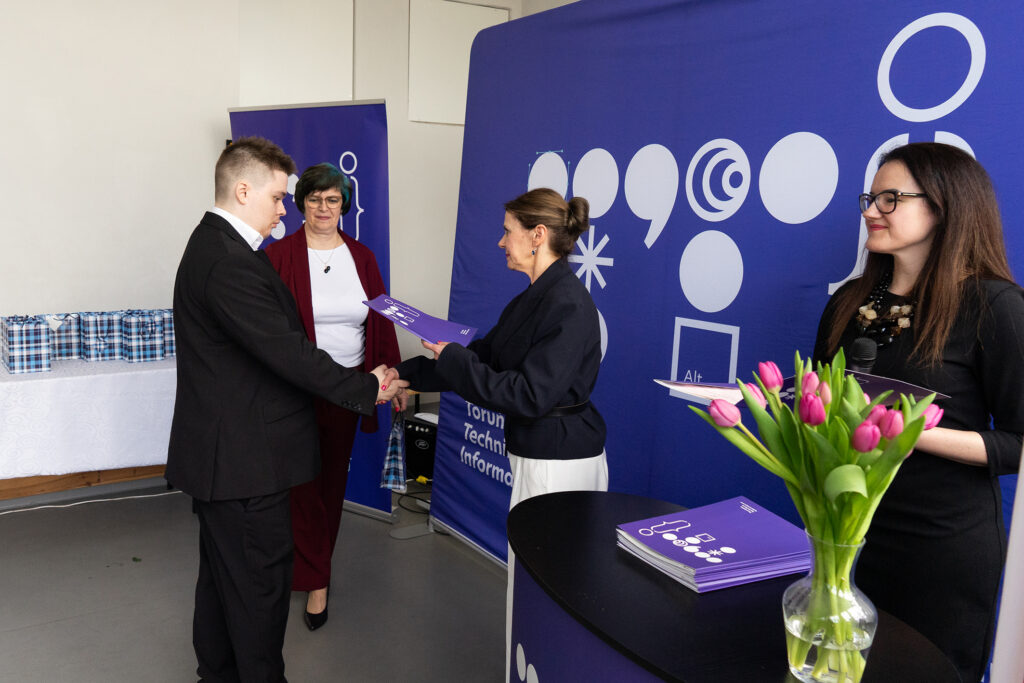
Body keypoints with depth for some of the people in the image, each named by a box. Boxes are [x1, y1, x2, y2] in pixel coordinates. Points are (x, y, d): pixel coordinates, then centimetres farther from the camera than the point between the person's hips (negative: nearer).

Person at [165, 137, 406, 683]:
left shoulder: (213, 245, 11)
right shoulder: (229, 264, -23)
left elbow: (276, 339, 13)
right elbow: (288, 352, -25)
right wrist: (366, 388, -15)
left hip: (217, 449, 11)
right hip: (242, 456, -11)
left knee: (223, 573, 23)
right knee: (261, 579, 3)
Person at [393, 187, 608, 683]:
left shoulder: (568, 305, -20)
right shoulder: (533, 299, 10)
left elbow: (528, 395, -24)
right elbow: (483, 356, 15)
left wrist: (451, 359, -18)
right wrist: (405, 375, 13)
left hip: (559, 465, -9)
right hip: (536, 457, 9)